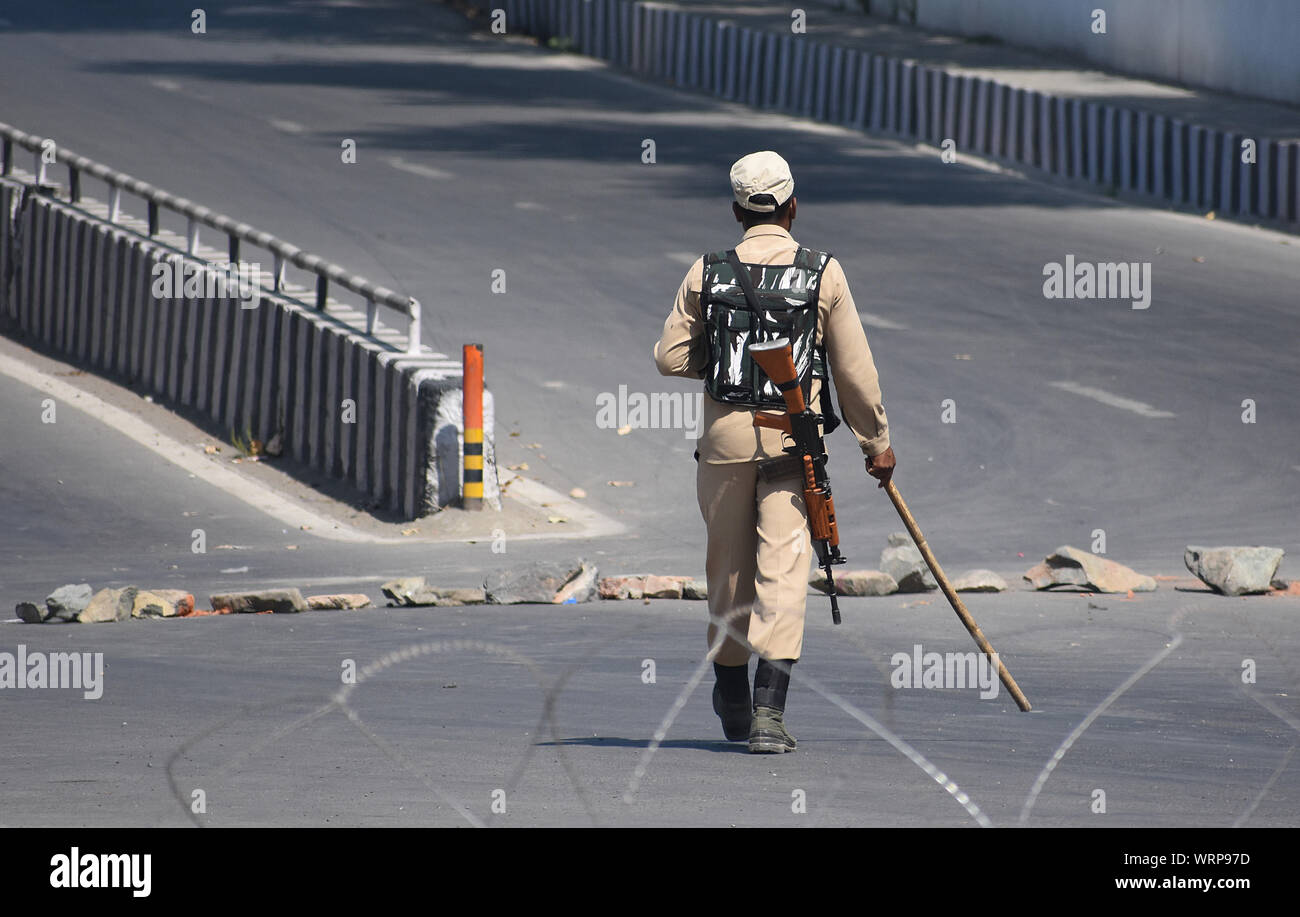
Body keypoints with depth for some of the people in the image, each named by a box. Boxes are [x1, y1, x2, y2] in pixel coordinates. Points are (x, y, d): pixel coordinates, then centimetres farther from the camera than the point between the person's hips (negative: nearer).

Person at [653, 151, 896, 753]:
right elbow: (854, 369, 0)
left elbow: (671, 358, 1)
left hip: (726, 432, 2)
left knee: (728, 567, 15)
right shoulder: (823, 273, -2)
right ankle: (769, 710, -17)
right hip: (794, 434, -2)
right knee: (783, 568, -5)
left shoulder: (706, 273, 0)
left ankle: (731, 701, 29)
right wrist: (877, 442, 11)